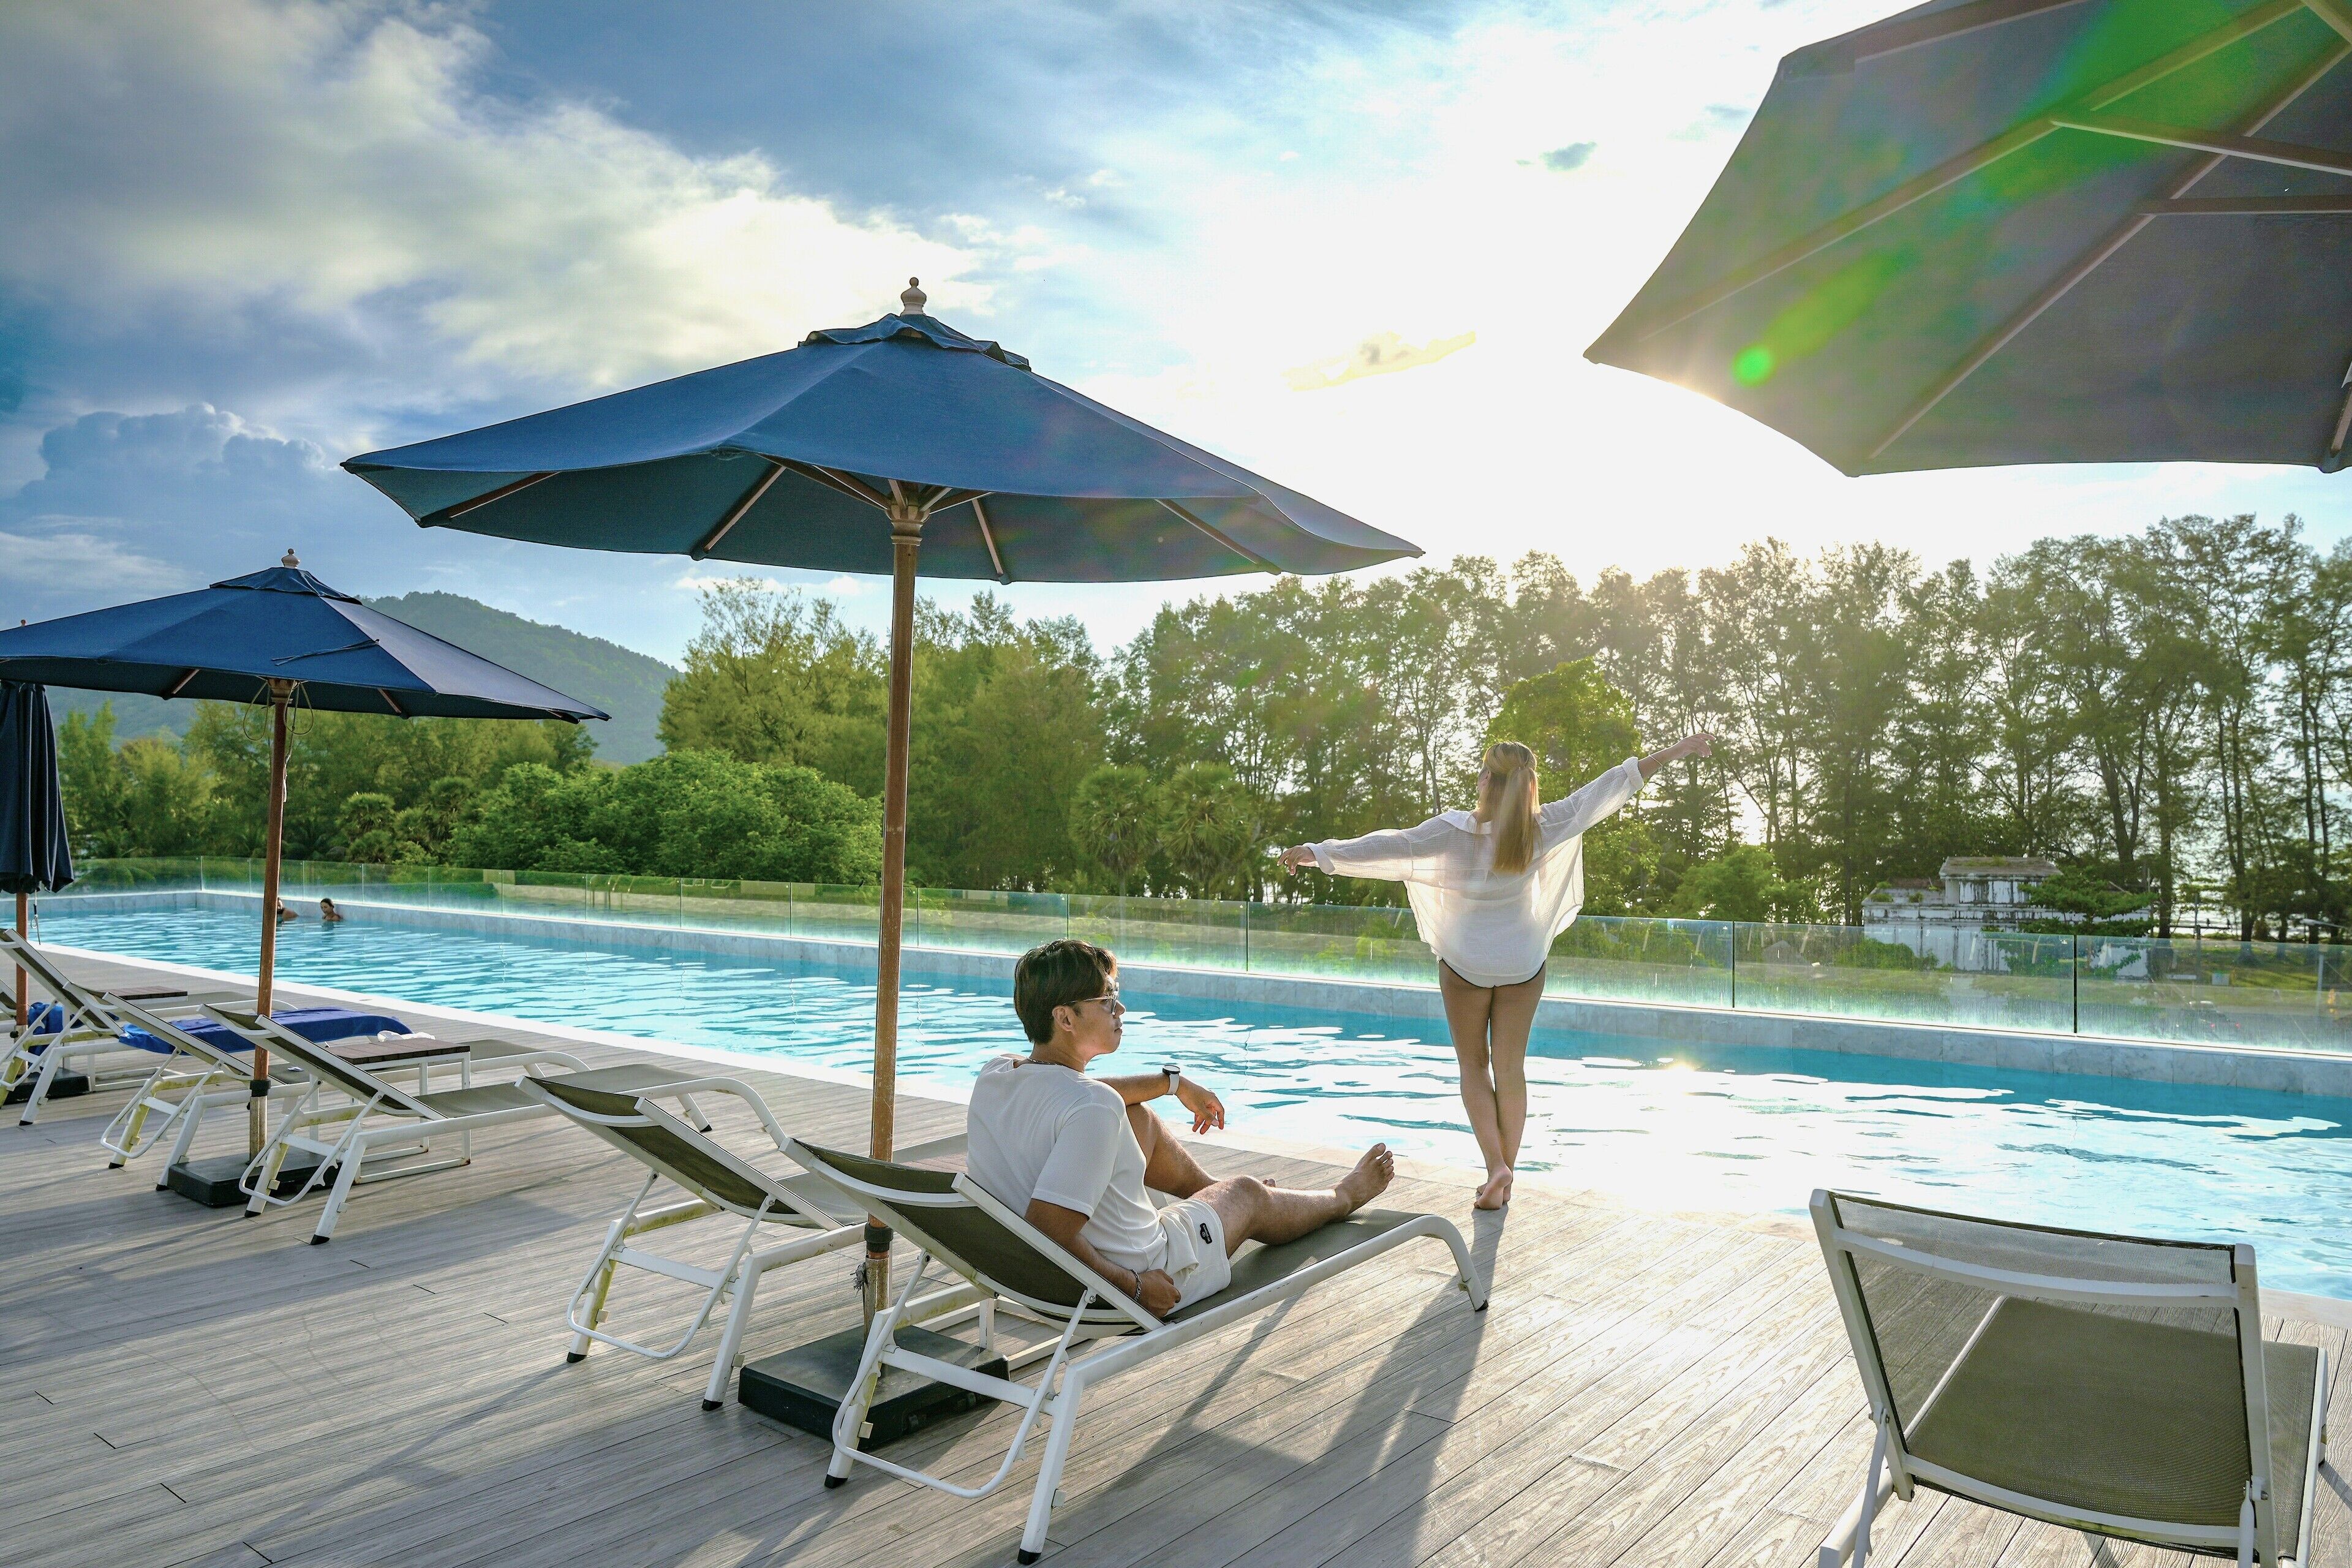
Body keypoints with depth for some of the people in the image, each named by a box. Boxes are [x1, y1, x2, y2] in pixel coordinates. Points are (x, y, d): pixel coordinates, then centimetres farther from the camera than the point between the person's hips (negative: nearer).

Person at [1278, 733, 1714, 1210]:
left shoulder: (1456, 831, -21)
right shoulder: (1542, 829, -13)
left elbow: (1391, 846, -24)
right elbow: (1604, 791, -7)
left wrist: (1318, 852, -19)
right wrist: (1675, 751, 0)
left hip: (1466, 965, -2)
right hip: (1522, 966, 3)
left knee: (1474, 1067, 12)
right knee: (1511, 1068, 12)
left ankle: (1495, 1164, -2)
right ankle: (1504, 1176, 18)